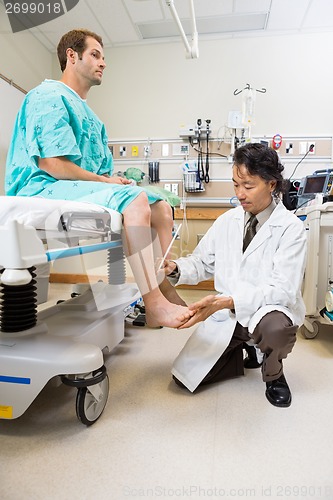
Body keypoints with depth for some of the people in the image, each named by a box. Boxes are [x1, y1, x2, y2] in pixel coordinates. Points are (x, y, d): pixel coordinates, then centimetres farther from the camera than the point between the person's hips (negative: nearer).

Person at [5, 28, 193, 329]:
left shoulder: (89, 115, 26)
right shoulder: (49, 96, -2)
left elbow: (103, 172, 19)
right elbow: (50, 163, -16)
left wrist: (112, 180, -3)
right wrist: (105, 181, -12)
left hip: (83, 189, 9)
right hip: (44, 190, -9)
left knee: (161, 208, -1)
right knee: (135, 199, -31)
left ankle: (165, 291, -9)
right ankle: (154, 305, -30)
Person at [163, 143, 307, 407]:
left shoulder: (291, 228, -13)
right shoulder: (227, 221, 1)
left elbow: (283, 290, -22)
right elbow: (202, 262, 6)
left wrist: (228, 301, -35)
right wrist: (176, 268, -16)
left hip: (268, 311, -3)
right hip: (226, 315, 4)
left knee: (275, 326, -40)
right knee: (184, 375, -4)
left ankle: (274, 376, -1)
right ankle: (245, 352, 22)